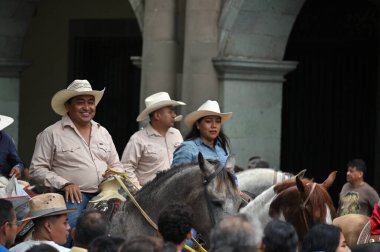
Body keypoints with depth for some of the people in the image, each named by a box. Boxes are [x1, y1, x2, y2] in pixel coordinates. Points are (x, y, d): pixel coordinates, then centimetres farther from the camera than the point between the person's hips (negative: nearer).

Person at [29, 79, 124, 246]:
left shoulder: (102, 132, 20)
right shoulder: (51, 134, 3)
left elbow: (116, 164, 27)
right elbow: (37, 170, 0)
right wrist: (64, 184, -11)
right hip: (73, 196, -5)